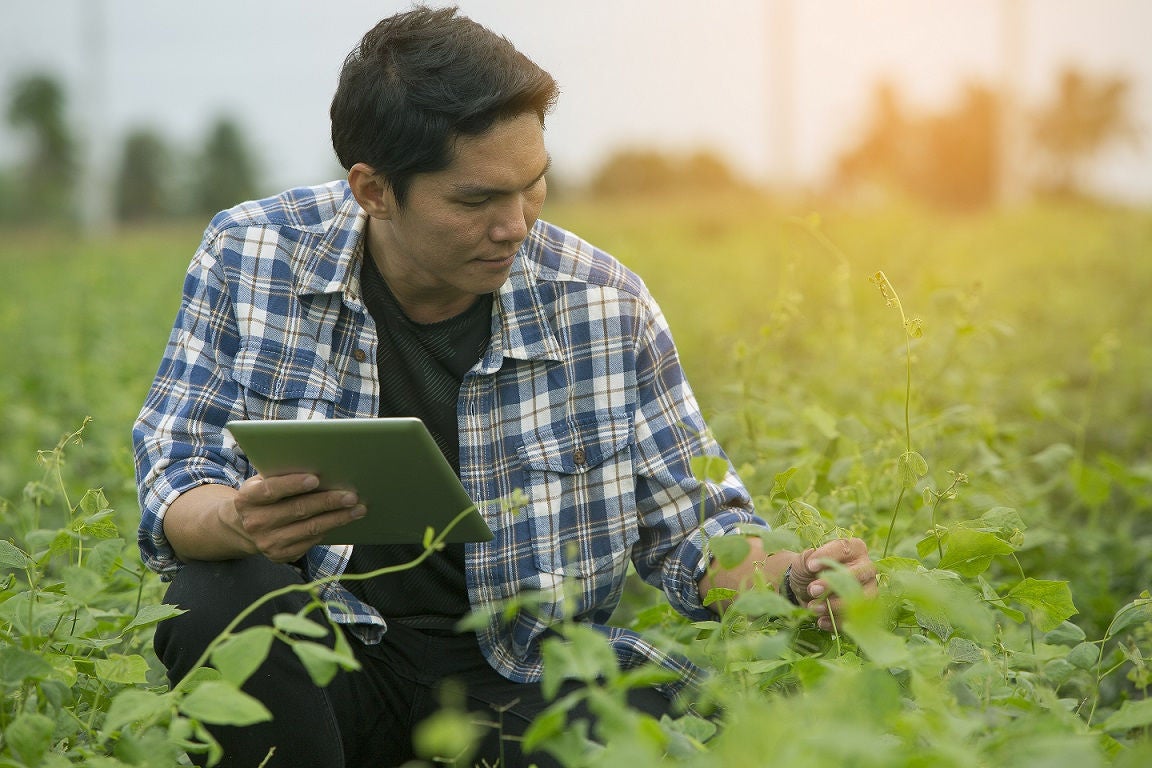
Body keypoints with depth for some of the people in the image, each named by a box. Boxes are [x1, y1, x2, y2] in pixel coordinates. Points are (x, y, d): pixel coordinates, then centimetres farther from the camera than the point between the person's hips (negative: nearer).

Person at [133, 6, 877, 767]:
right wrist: (235, 522, -31)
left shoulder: (605, 305, -5)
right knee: (218, 599, -32)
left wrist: (790, 575, -18)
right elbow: (173, 487, -6)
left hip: (523, 671, 0)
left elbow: (689, 523, 4)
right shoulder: (251, 258, -6)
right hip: (322, 649, 1)